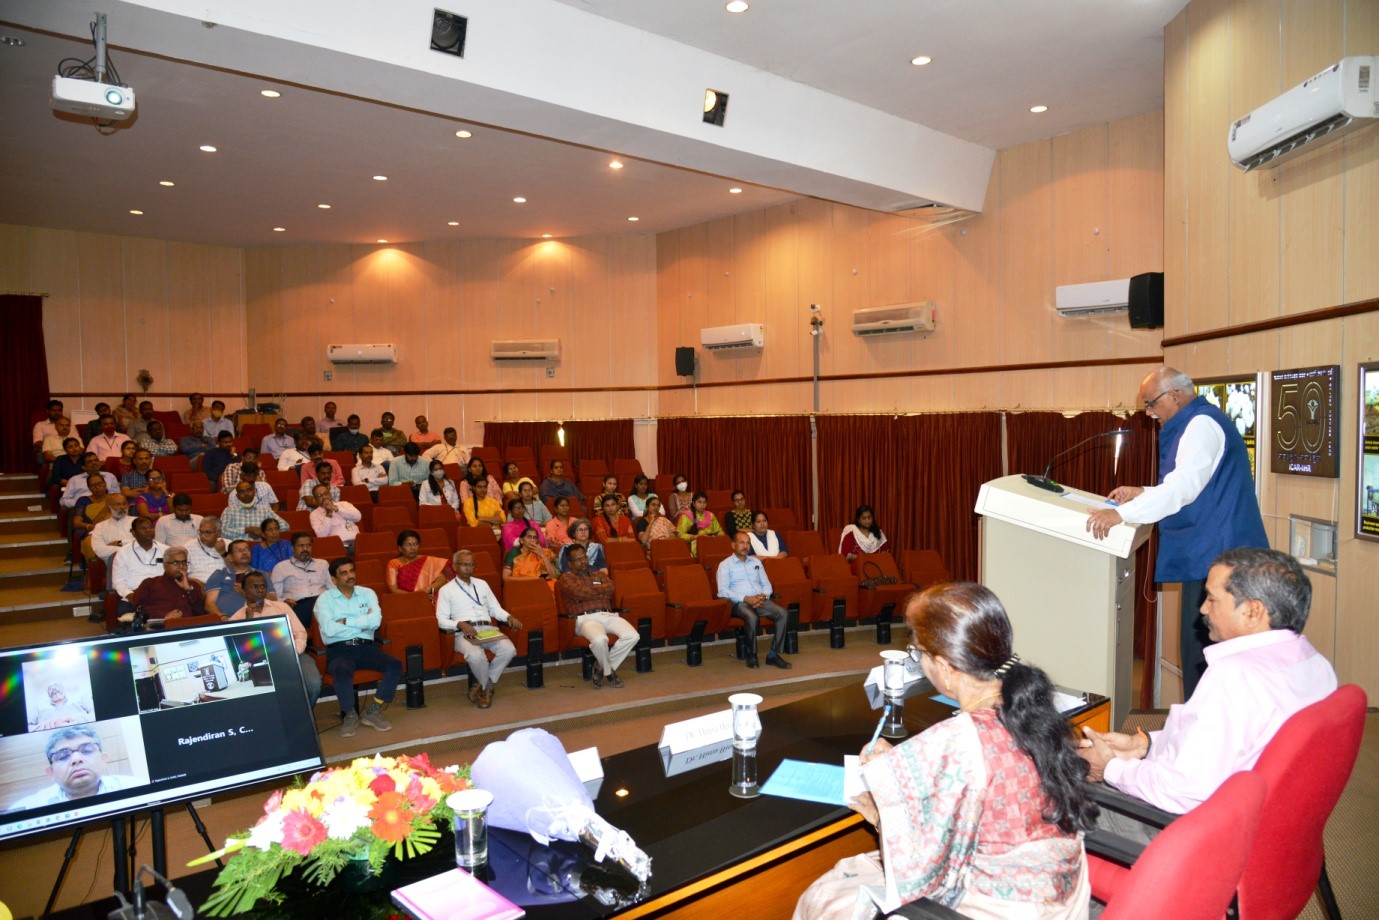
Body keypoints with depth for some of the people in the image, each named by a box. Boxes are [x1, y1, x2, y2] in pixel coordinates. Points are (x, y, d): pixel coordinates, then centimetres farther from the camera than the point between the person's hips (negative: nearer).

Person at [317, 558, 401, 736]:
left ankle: (372, 711, -8)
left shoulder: (367, 593, 12)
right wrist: (362, 623, -5)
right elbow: (329, 629, -13)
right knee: (342, 672, -36)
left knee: (395, 665, -22)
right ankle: (349, 715, -10)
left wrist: (346, 621, -8)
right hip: (339, 650, -3)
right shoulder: (324, 600, 4)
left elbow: (376, 621, -5)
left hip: (367, 647, 3)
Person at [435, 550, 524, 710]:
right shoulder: (446, 590, 10)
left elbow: (496, 609, 22)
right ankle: (487, 688, -5)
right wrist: (460, 624, -16)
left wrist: (509, 617, 1)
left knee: (509, 650, -27)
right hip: (464, 632, -4)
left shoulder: (482, 584, 24)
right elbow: (441, 620, 2)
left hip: (487, 629, 4)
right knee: (475, 655, -37)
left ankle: (482, 686, -7)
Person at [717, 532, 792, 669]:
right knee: (752, 617, -38)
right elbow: (723, 591, -7)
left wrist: (763, 596, -5)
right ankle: (751, 655, -17)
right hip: (739, 602, -5)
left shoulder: (756, 562, 22)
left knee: (782, 613, -24)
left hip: (760, 600, 5)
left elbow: (767, 585, 19)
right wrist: (746, 598, -18)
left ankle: (773, 654, -19)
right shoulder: (725, 565, 5)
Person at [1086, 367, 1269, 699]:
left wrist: (1122, 514, -33)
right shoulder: (1193, 424, 18)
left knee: (1200, 650, -6)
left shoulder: (1202, 425, -14)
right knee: (1199, 647, 14)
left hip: (1215, 557, -11)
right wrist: (1141, 493, 20)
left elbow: (1185, 485, -28)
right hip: (1209, 556, 11)